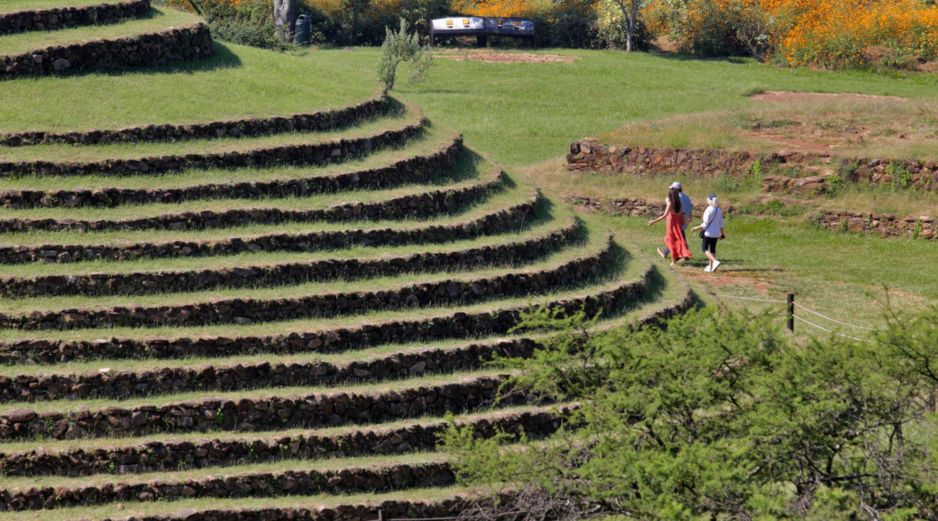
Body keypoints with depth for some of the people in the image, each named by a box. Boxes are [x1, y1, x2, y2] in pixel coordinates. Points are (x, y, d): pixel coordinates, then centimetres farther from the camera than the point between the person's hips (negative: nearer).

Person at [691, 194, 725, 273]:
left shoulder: (709, 210, -16)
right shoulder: (719, 210, 5)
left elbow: (705, 224, -18)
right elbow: (721, 223, 11)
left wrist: (696, 228, -10)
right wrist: (722, 233, 21)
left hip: (708, 233, -7)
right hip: (716, 233, 7)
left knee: (705, 249, 1)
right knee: (712, 249, 14)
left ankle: (715, 261, -20)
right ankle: (710, 266, 16)